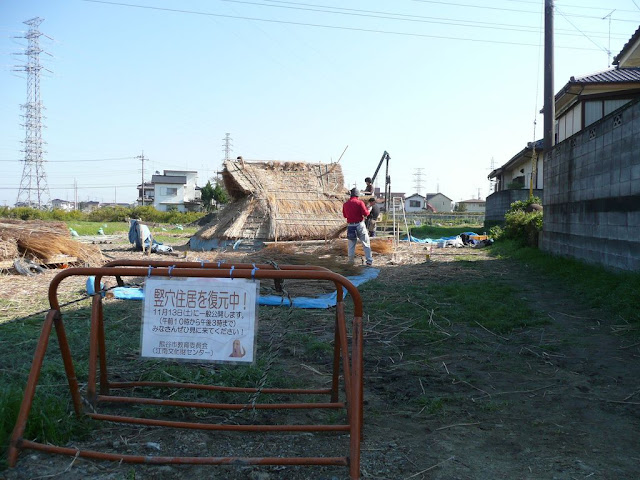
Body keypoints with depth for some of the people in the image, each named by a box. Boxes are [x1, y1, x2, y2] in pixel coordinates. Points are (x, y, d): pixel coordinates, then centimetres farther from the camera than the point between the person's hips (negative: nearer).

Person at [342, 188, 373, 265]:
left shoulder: (345, 204, 3)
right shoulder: (360, 202, -10)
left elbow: (345, 215, 13)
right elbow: (366, 213, -12)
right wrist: (368, 210, 8)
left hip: (350, 226, 3)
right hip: (359, 225, -3)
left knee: (351, 244, 16)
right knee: (366, 243, 6)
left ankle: (350, 260, 19)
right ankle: (369, 260, 4)